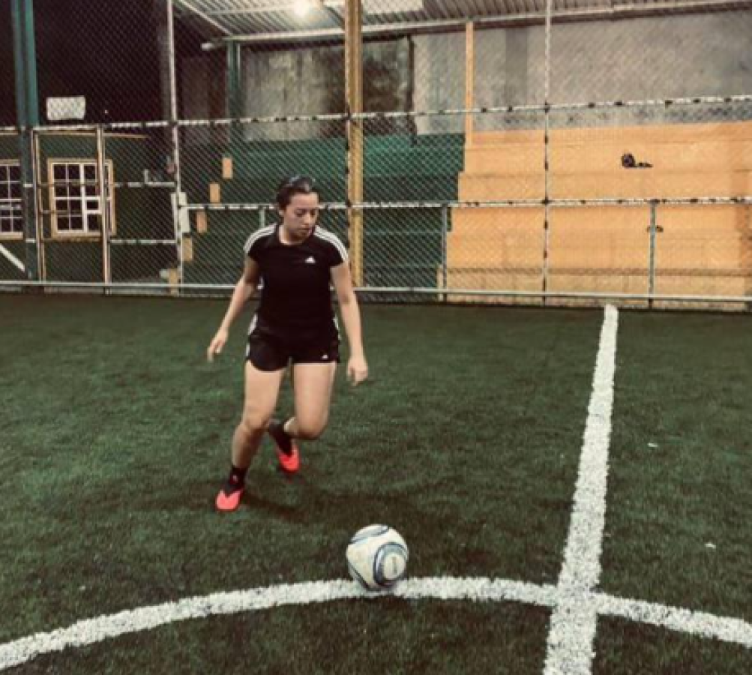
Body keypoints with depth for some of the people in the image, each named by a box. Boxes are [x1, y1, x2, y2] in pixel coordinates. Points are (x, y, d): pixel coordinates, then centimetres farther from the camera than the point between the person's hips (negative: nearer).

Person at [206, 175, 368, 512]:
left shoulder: (329, 246, -20)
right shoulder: (260, 242, -14)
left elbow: (347, 300, -13)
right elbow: (247, 282, 6)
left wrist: (357, 353, -21)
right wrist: (225, 327, 6)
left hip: (317, 338, 0)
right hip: (269, 335, 1)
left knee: (311, 427, -7)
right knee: (255, 422, -6)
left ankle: (283, 433, 32)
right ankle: (235, 481, 25)